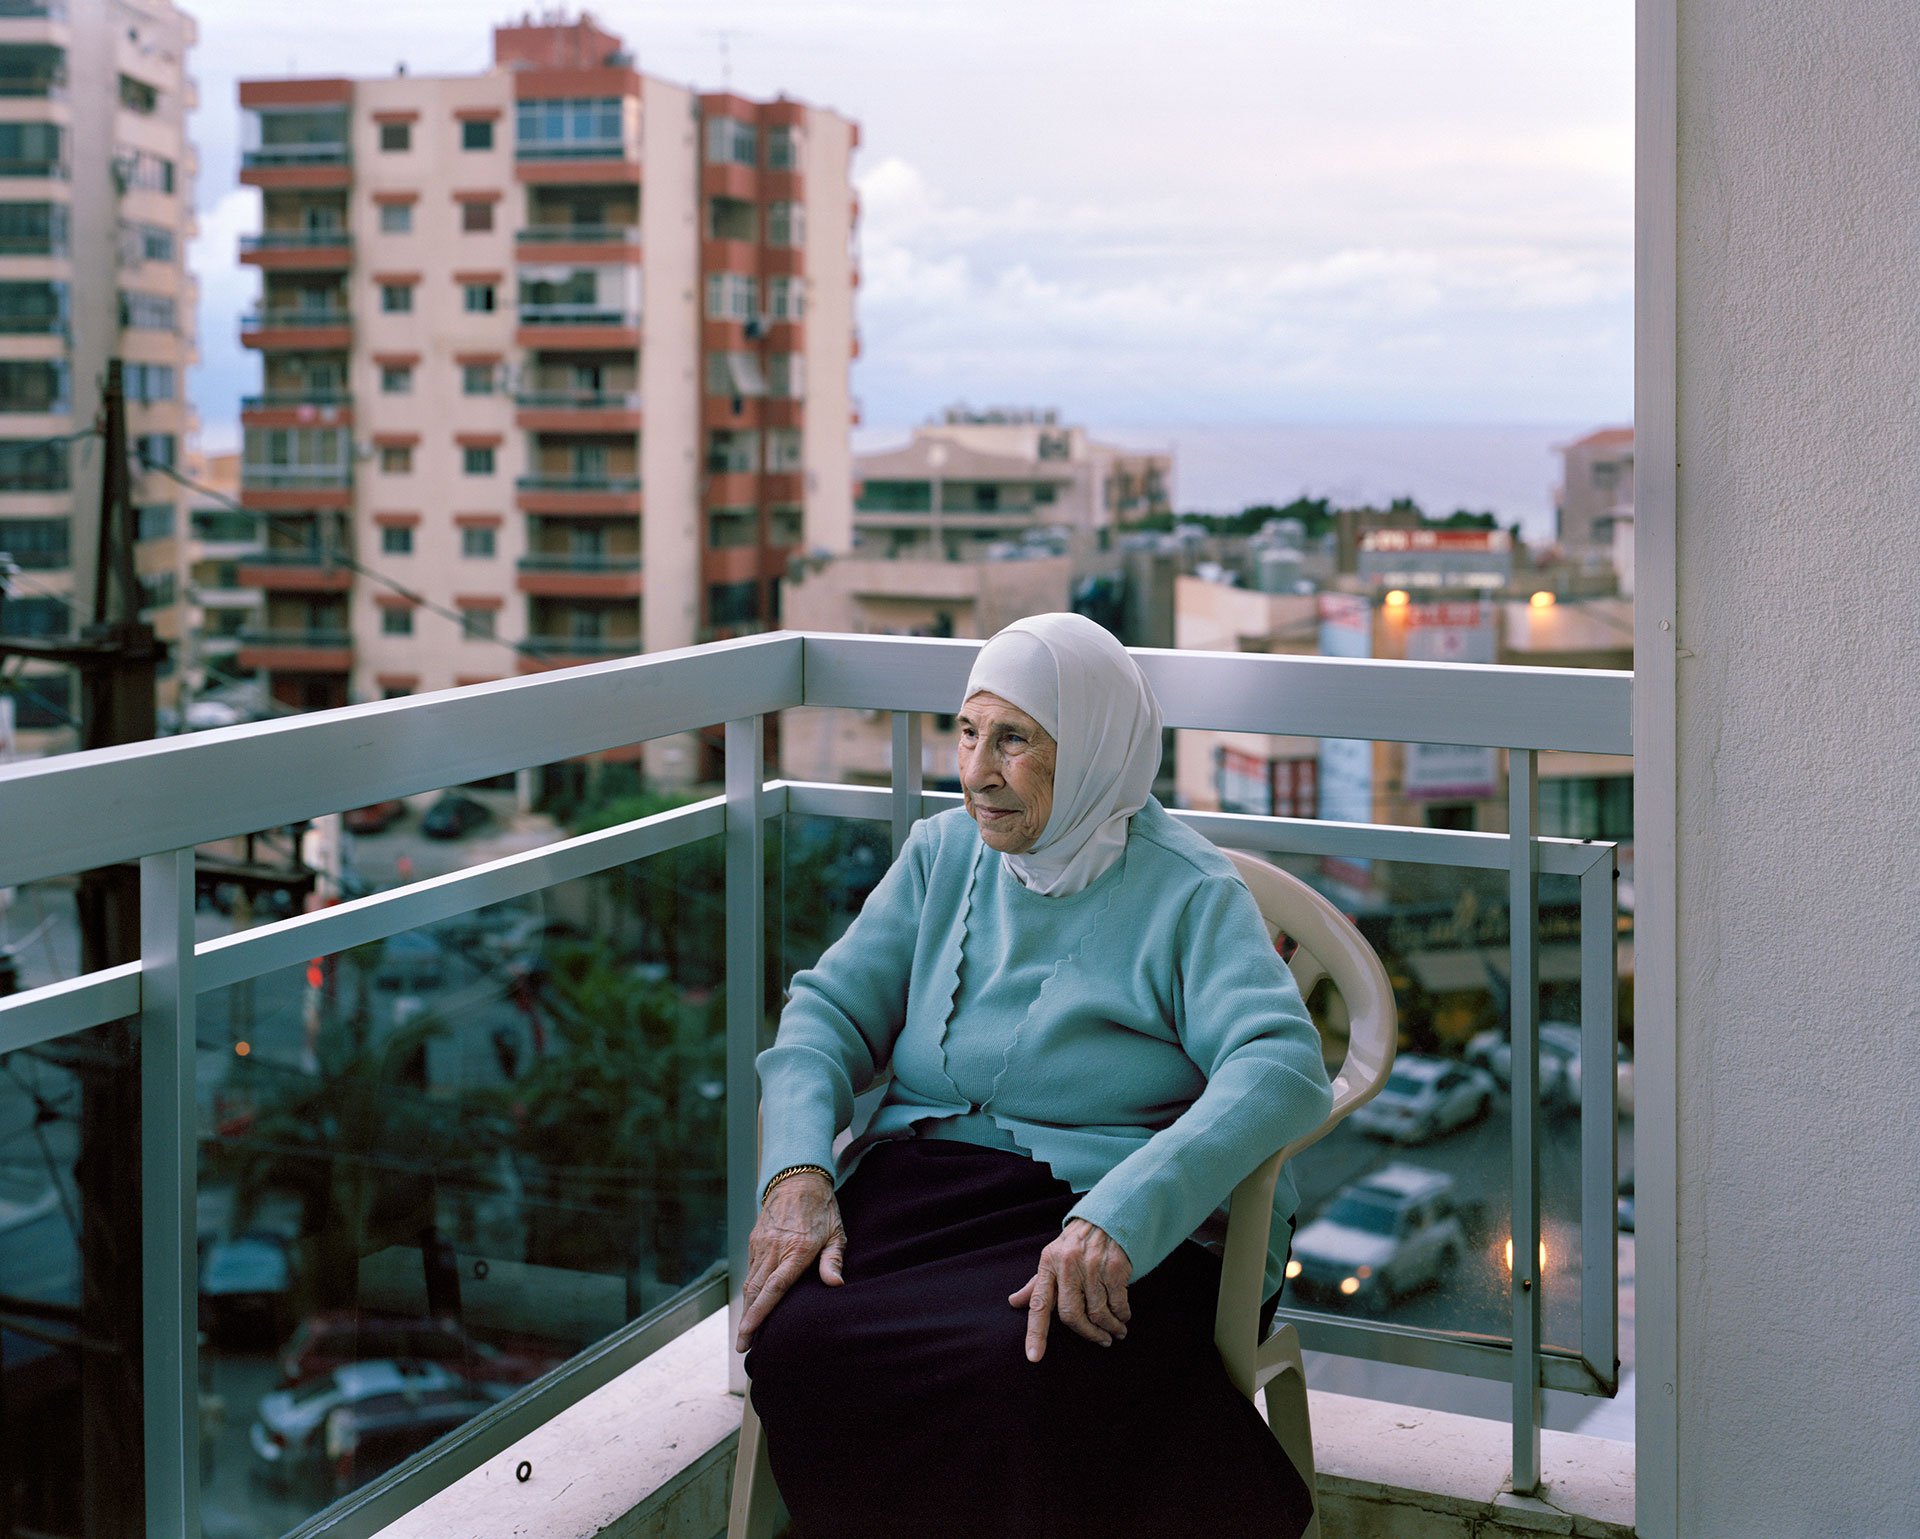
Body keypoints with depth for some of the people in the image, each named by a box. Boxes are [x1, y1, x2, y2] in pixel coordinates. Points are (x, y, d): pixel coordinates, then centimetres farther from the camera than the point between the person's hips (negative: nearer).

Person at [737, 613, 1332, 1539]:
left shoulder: (1189, 894, -3)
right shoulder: (942, 855, 15)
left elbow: (1282, 1071, -18)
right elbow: (830, 1009, 9)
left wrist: (1119, 1218, -34)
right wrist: (796, 1173, -13)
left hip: (1121, 1230, -4)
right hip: (914, 1186, 4)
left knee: (1020, 1369, -37)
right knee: (791, 1339, -28)